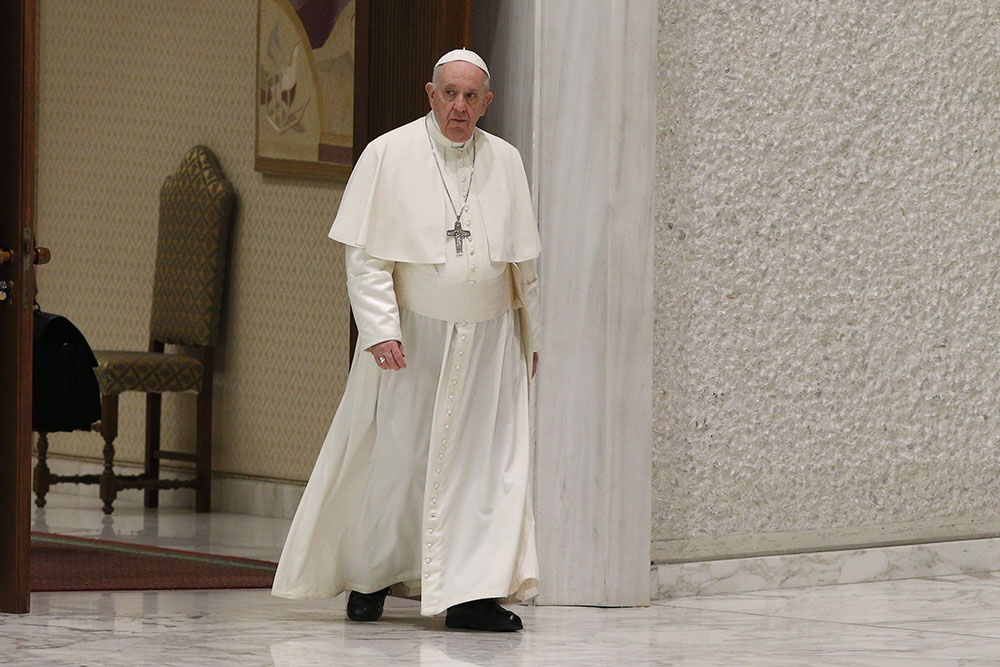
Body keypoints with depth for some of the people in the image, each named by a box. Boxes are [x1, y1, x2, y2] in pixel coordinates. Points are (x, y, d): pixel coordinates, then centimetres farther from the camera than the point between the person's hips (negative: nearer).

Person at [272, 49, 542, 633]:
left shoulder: (506, 162, 6)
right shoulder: (388, 156, -5)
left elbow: (525, 263, 13)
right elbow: (366, 257, -8)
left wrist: (531, 339, 14)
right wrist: (381, 330, -18)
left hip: (488, 341, 3)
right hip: (411, 336, -3)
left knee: (486, 462, -4)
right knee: (396, 459, 5)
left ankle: (472, 593, -3)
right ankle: (369, 575, 24)